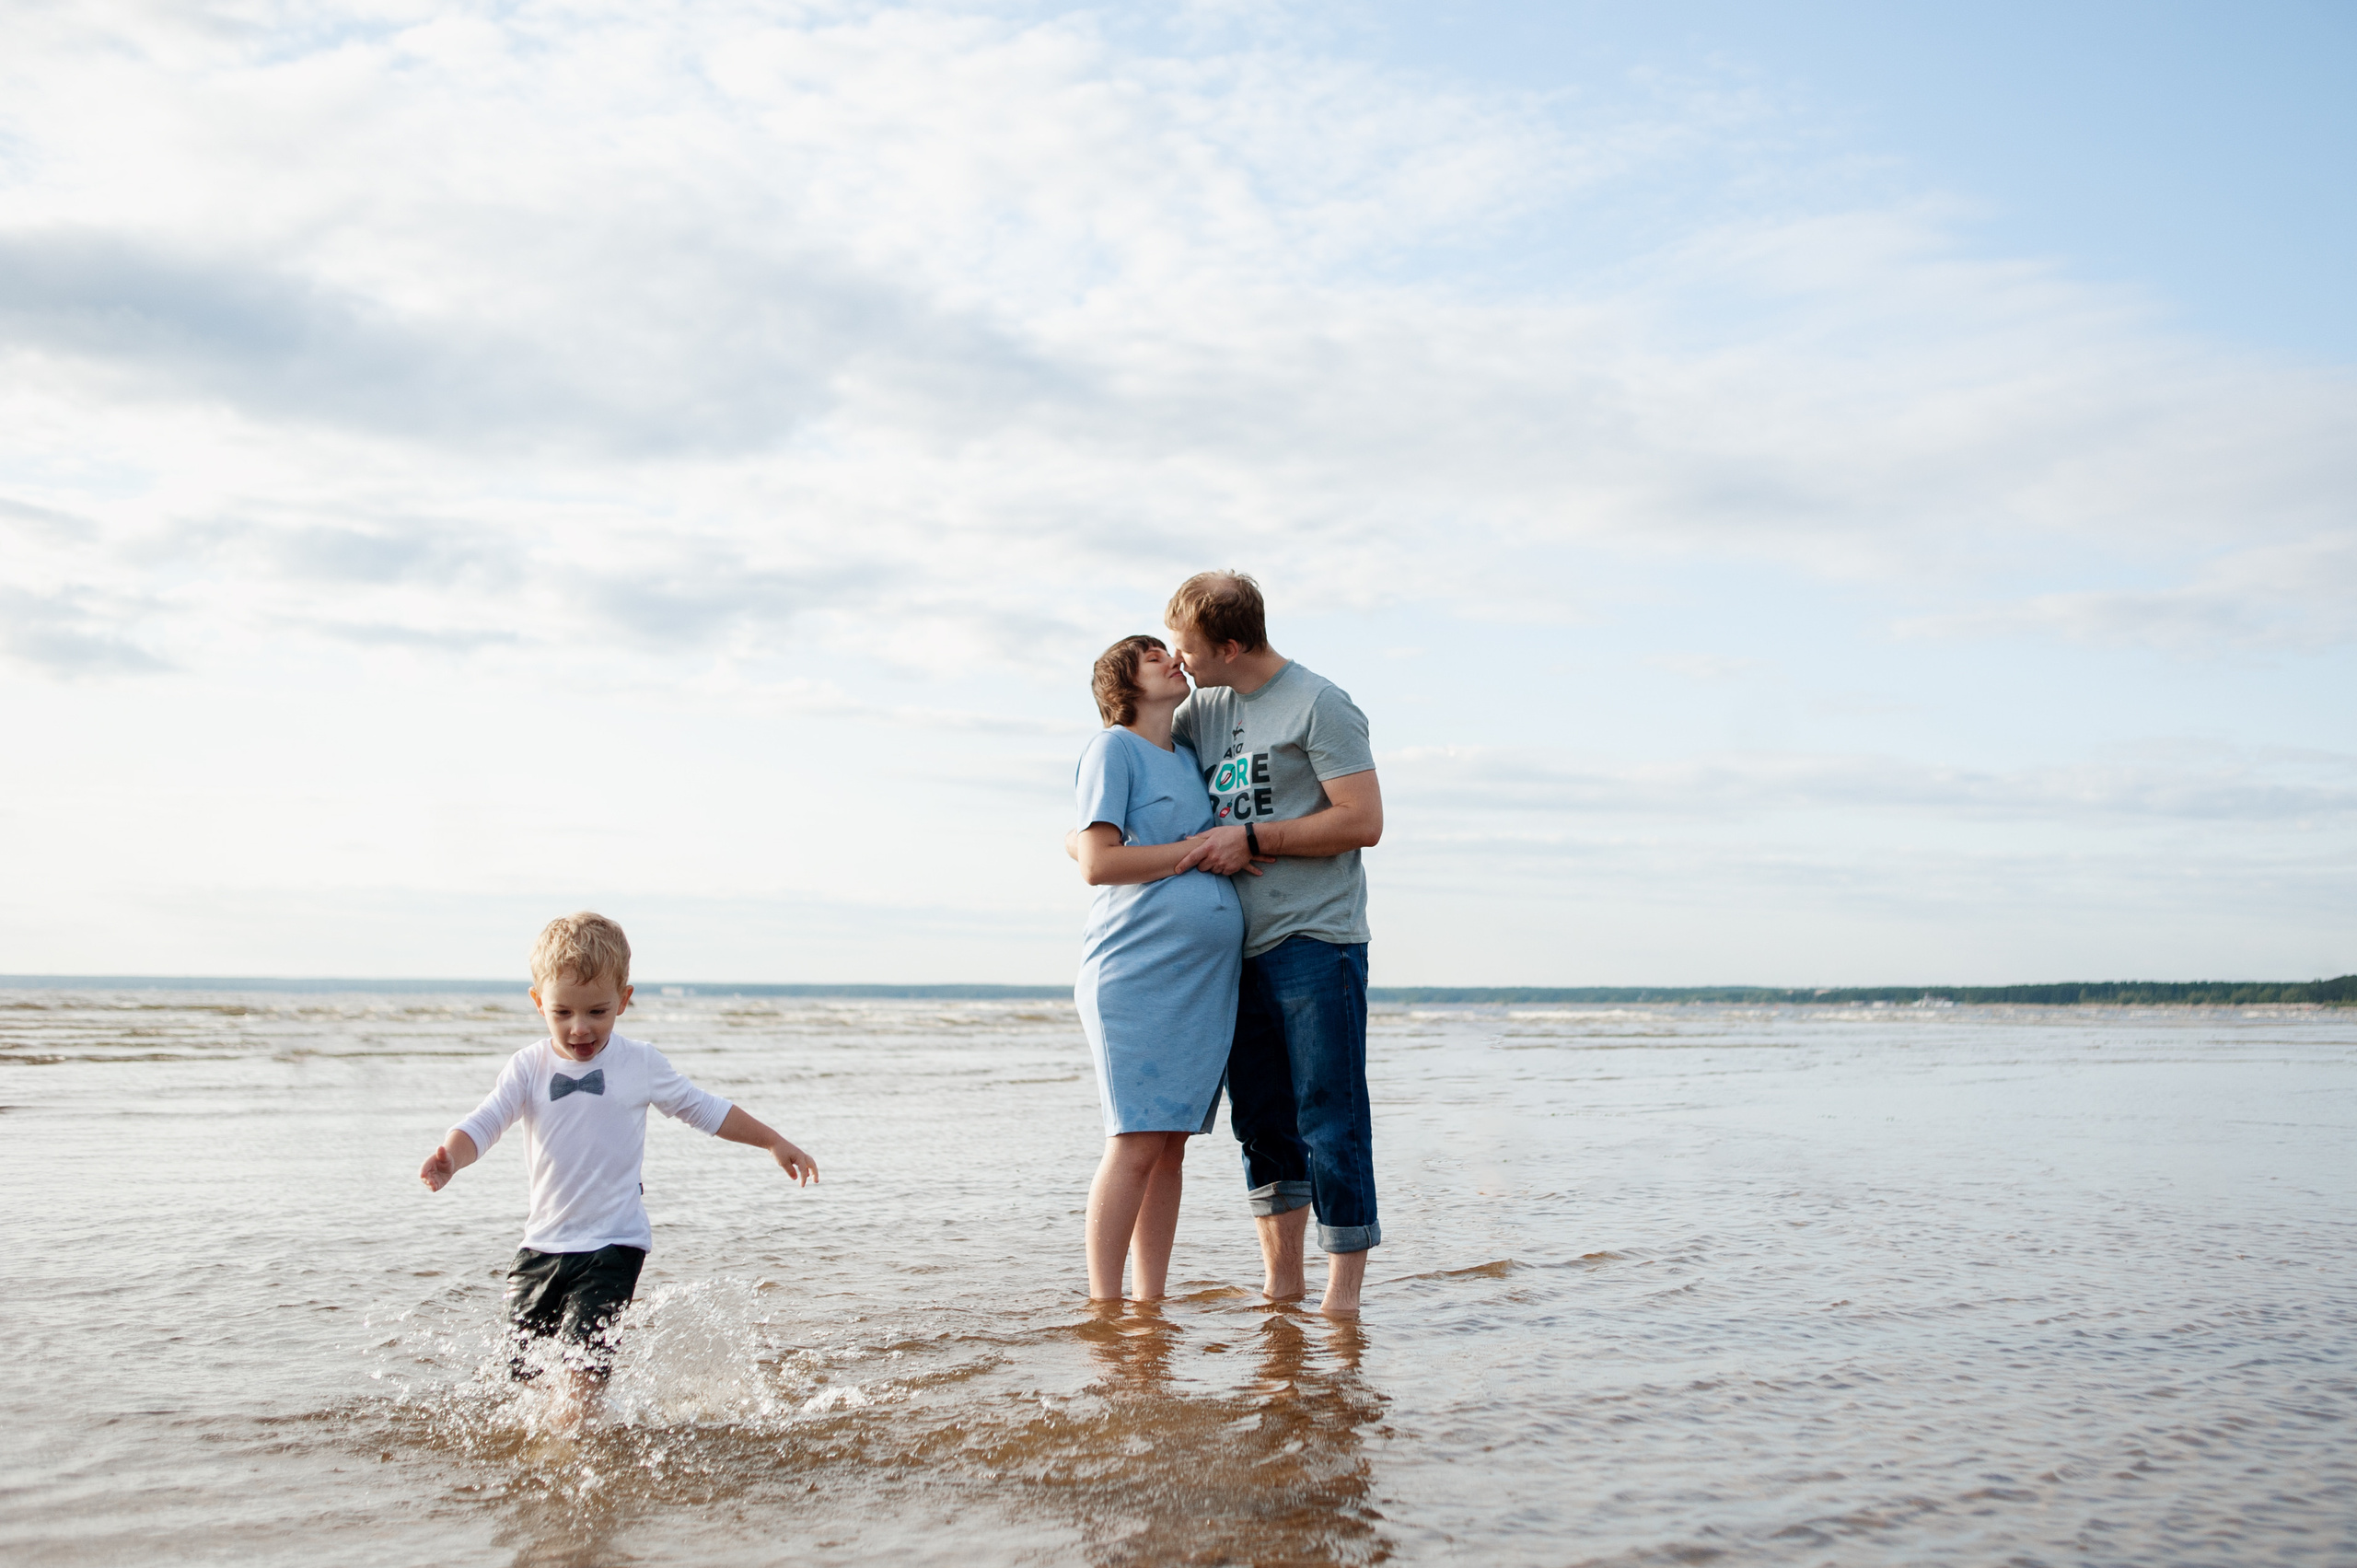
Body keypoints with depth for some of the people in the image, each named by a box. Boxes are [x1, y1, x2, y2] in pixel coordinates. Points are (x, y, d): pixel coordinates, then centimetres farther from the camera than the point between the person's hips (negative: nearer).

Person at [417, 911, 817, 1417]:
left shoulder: (640, 1063, -3)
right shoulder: (528, 1067, -1)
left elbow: (704, 1110, 9)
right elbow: (483, 1123, -12)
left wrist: (775, 1143, 12)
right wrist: (449, 1158, -34)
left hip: (613, 1246, -3)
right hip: (543, 1244, 3)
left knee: (583, 1357, -19)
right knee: (519, 1370, 13)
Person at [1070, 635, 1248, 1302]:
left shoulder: (1186, 757, 21)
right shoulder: (1113, 747, -1)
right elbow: (1096, 862, -11)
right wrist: (1200, 850, -9)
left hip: (1205, 980, 7)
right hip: (1136, 976, -7)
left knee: (1172, 1144, 7)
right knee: (1137, 1142, -9)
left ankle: (1150, 1303, 13)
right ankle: (1104, 1309, -3)